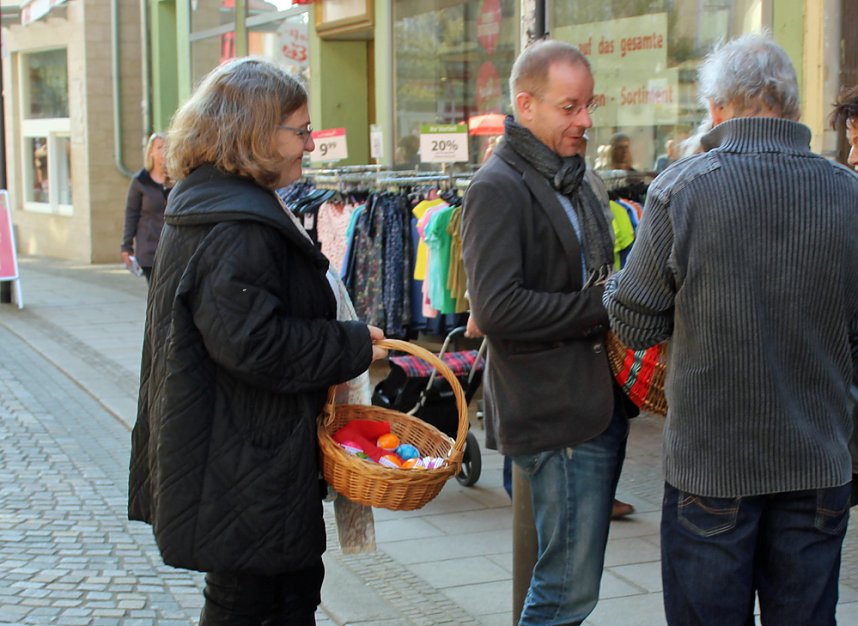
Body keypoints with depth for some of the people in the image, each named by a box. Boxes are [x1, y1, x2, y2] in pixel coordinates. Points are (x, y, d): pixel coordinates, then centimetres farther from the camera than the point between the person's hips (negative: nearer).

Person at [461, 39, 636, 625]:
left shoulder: (583, 180, 15)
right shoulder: (499, 187, -14)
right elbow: (496, 309, -24)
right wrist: (600, 308, -18)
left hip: (600, 405, 9)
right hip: (556, 416, -9)